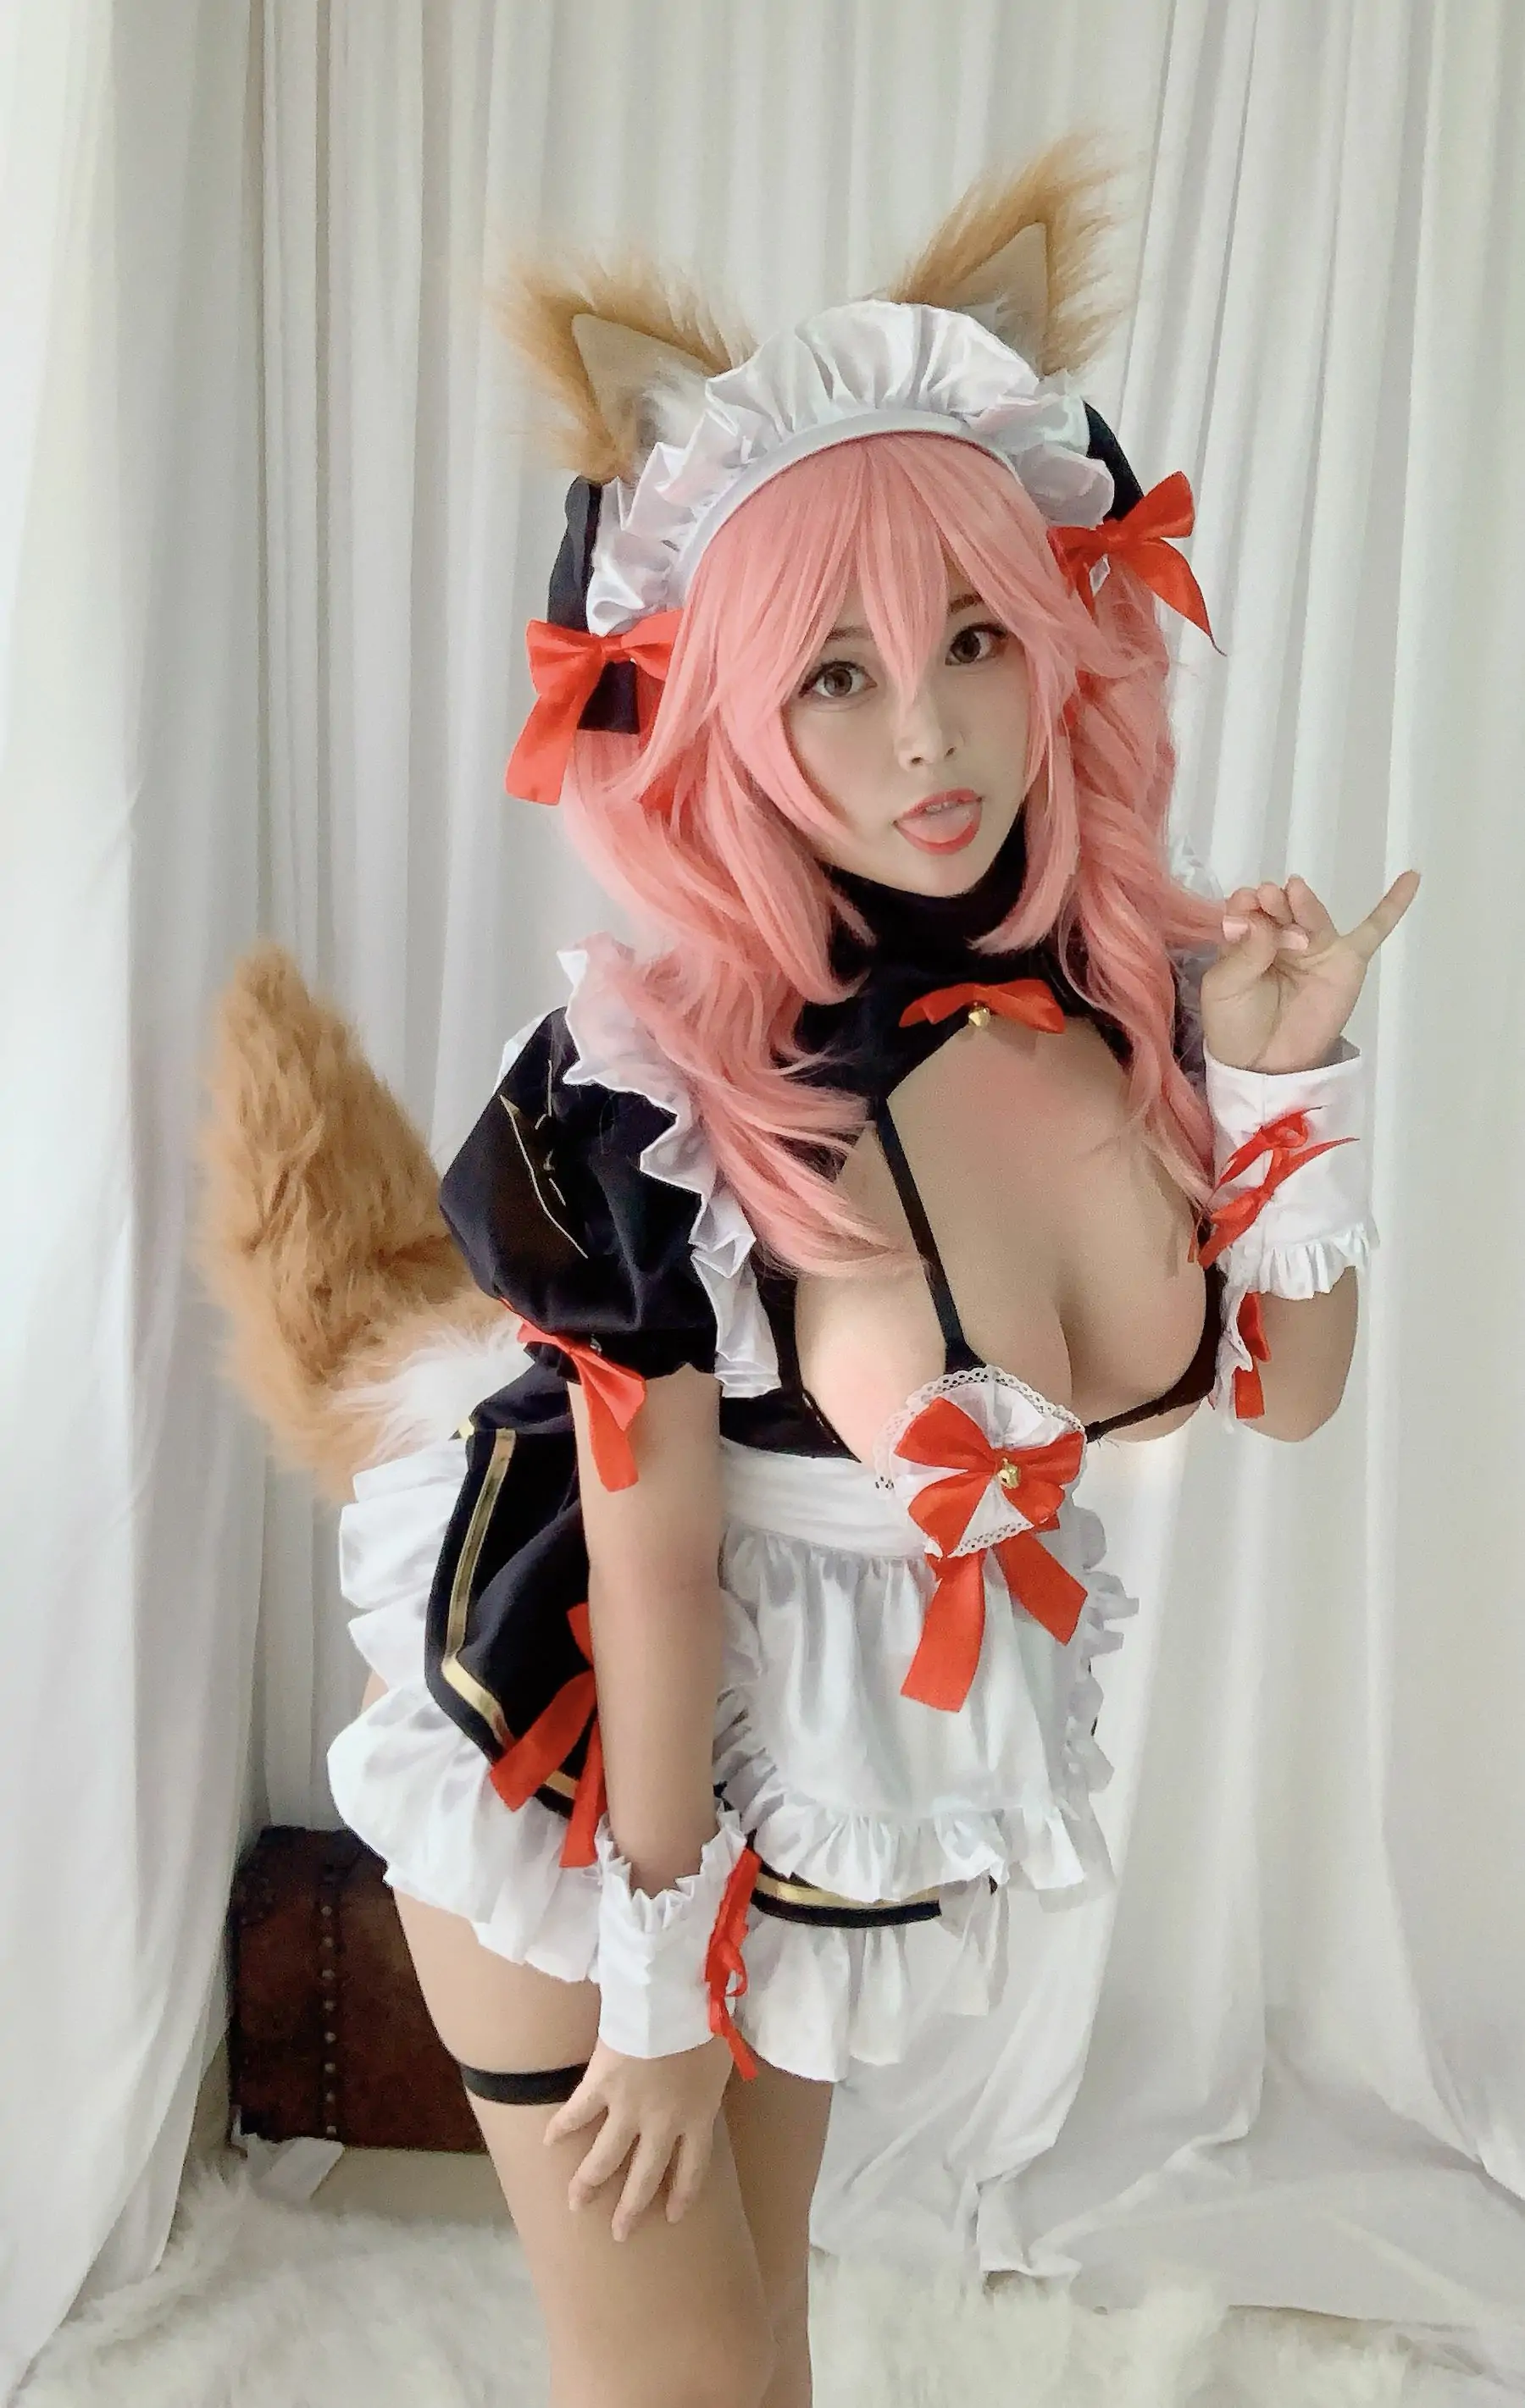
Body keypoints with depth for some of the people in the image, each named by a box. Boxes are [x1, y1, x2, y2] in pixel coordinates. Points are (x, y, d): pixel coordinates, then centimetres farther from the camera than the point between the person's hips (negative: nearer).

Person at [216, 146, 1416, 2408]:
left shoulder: (1149, 989, -13)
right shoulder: (660, 1083, -28)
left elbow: (1289, 1388, 0)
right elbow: (654, 1555, -19)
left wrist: (1289, 1078, -16)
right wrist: (658, 1964, -9)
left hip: (872, 1765, 5)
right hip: (594, 1759, -4)